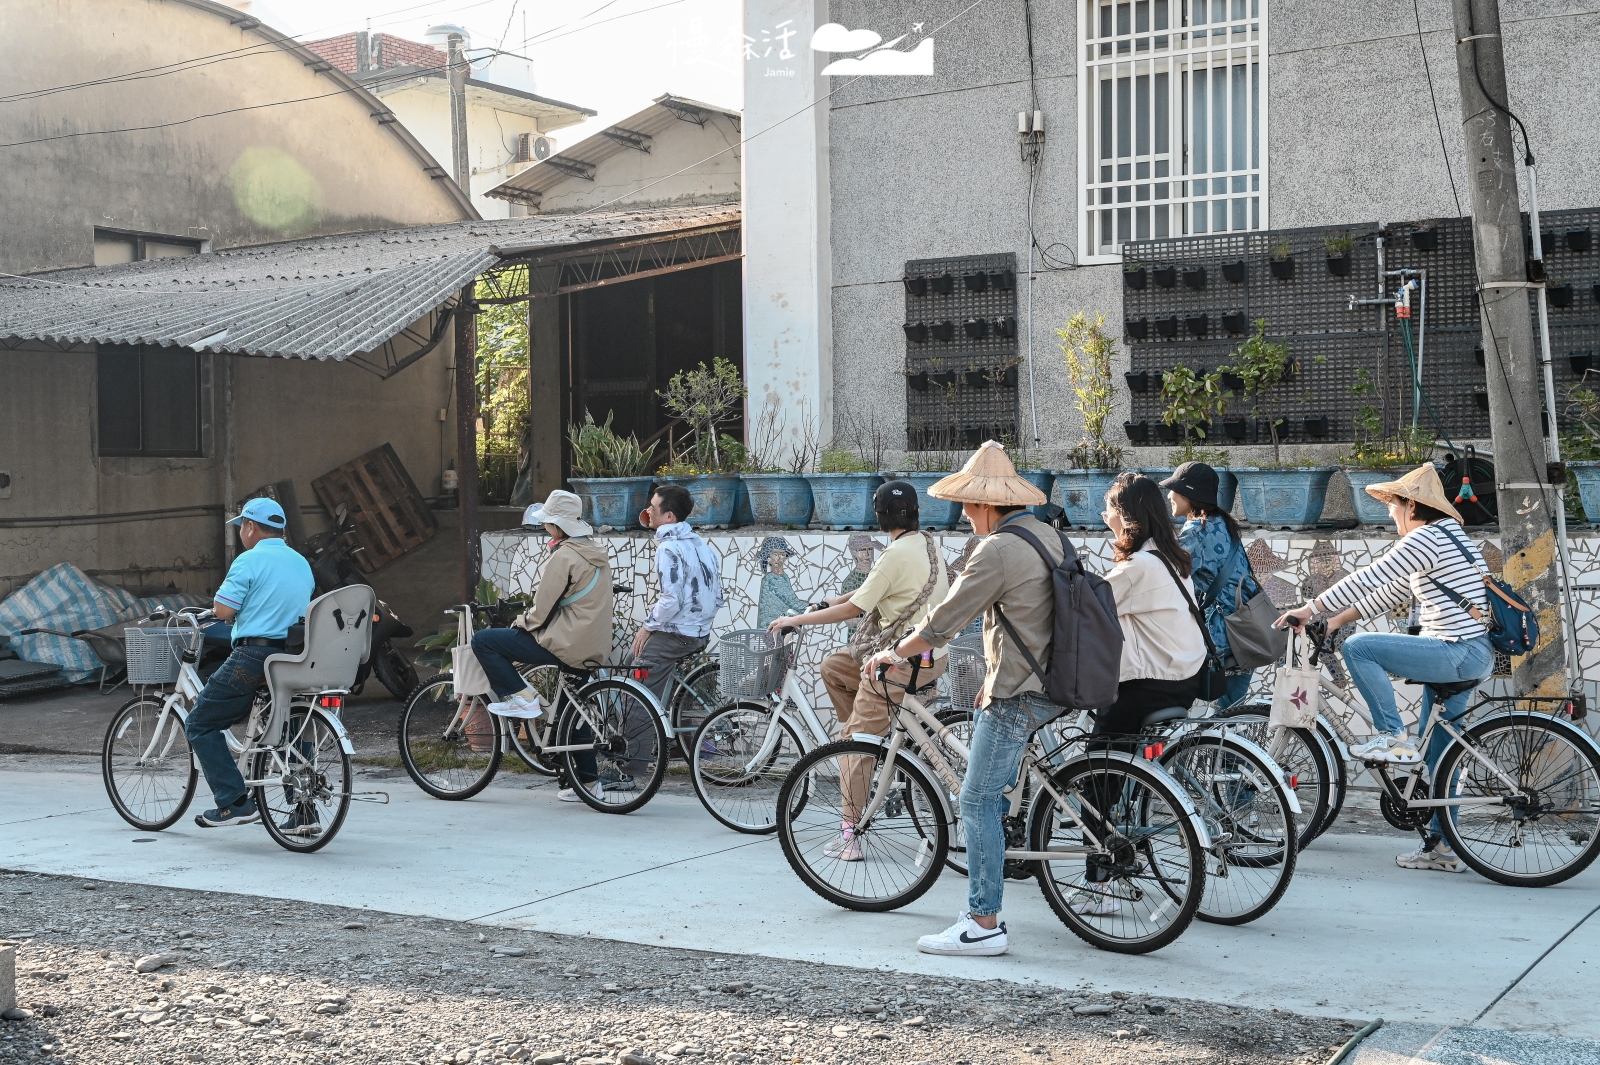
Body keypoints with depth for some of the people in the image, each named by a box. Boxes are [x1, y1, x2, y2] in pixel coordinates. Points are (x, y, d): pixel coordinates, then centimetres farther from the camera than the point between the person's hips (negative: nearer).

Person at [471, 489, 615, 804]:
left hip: (565, 643, -10)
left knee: (482, 641, -7)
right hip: (593, 646, 10)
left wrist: (518, 624, 3)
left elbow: (542, 609, -15)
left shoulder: (563, 556, -16)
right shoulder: (596, 553, 12)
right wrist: (528, 618, 23)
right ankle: (589, 781, 26)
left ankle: (522, 698, -4)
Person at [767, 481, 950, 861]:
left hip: (903, 661, -9)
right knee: (833, 665, 21)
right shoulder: (927, 544, 9)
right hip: (934, 654, 9)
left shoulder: (897, 554, -18)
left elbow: (854, 609, -15)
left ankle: (849, 836, -1)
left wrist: (795, 620, -7)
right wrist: (834, 599, 19)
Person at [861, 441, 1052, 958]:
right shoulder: (1051, 537, 10)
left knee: (978, 800, -5)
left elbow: (941, 624, -14)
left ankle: (984, 924, -4)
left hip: (1018, 696, -9)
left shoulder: (997, 550, -17)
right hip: (1054, 683, 10)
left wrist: (891, 654, 2)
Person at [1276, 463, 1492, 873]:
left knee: (1359, 648, -15)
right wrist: (1334, 621, 16)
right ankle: (1441, 847, 17)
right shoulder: (1440, 540, 20)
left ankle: (1394, 738, -11)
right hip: (1466, 657, 11)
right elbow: (1389, 594, 21)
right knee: (1437, 754, 13)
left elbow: (1368, 578, -17)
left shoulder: (1426, 539, -12)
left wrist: (1309, 609, -12)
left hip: (1458, 653, -11)